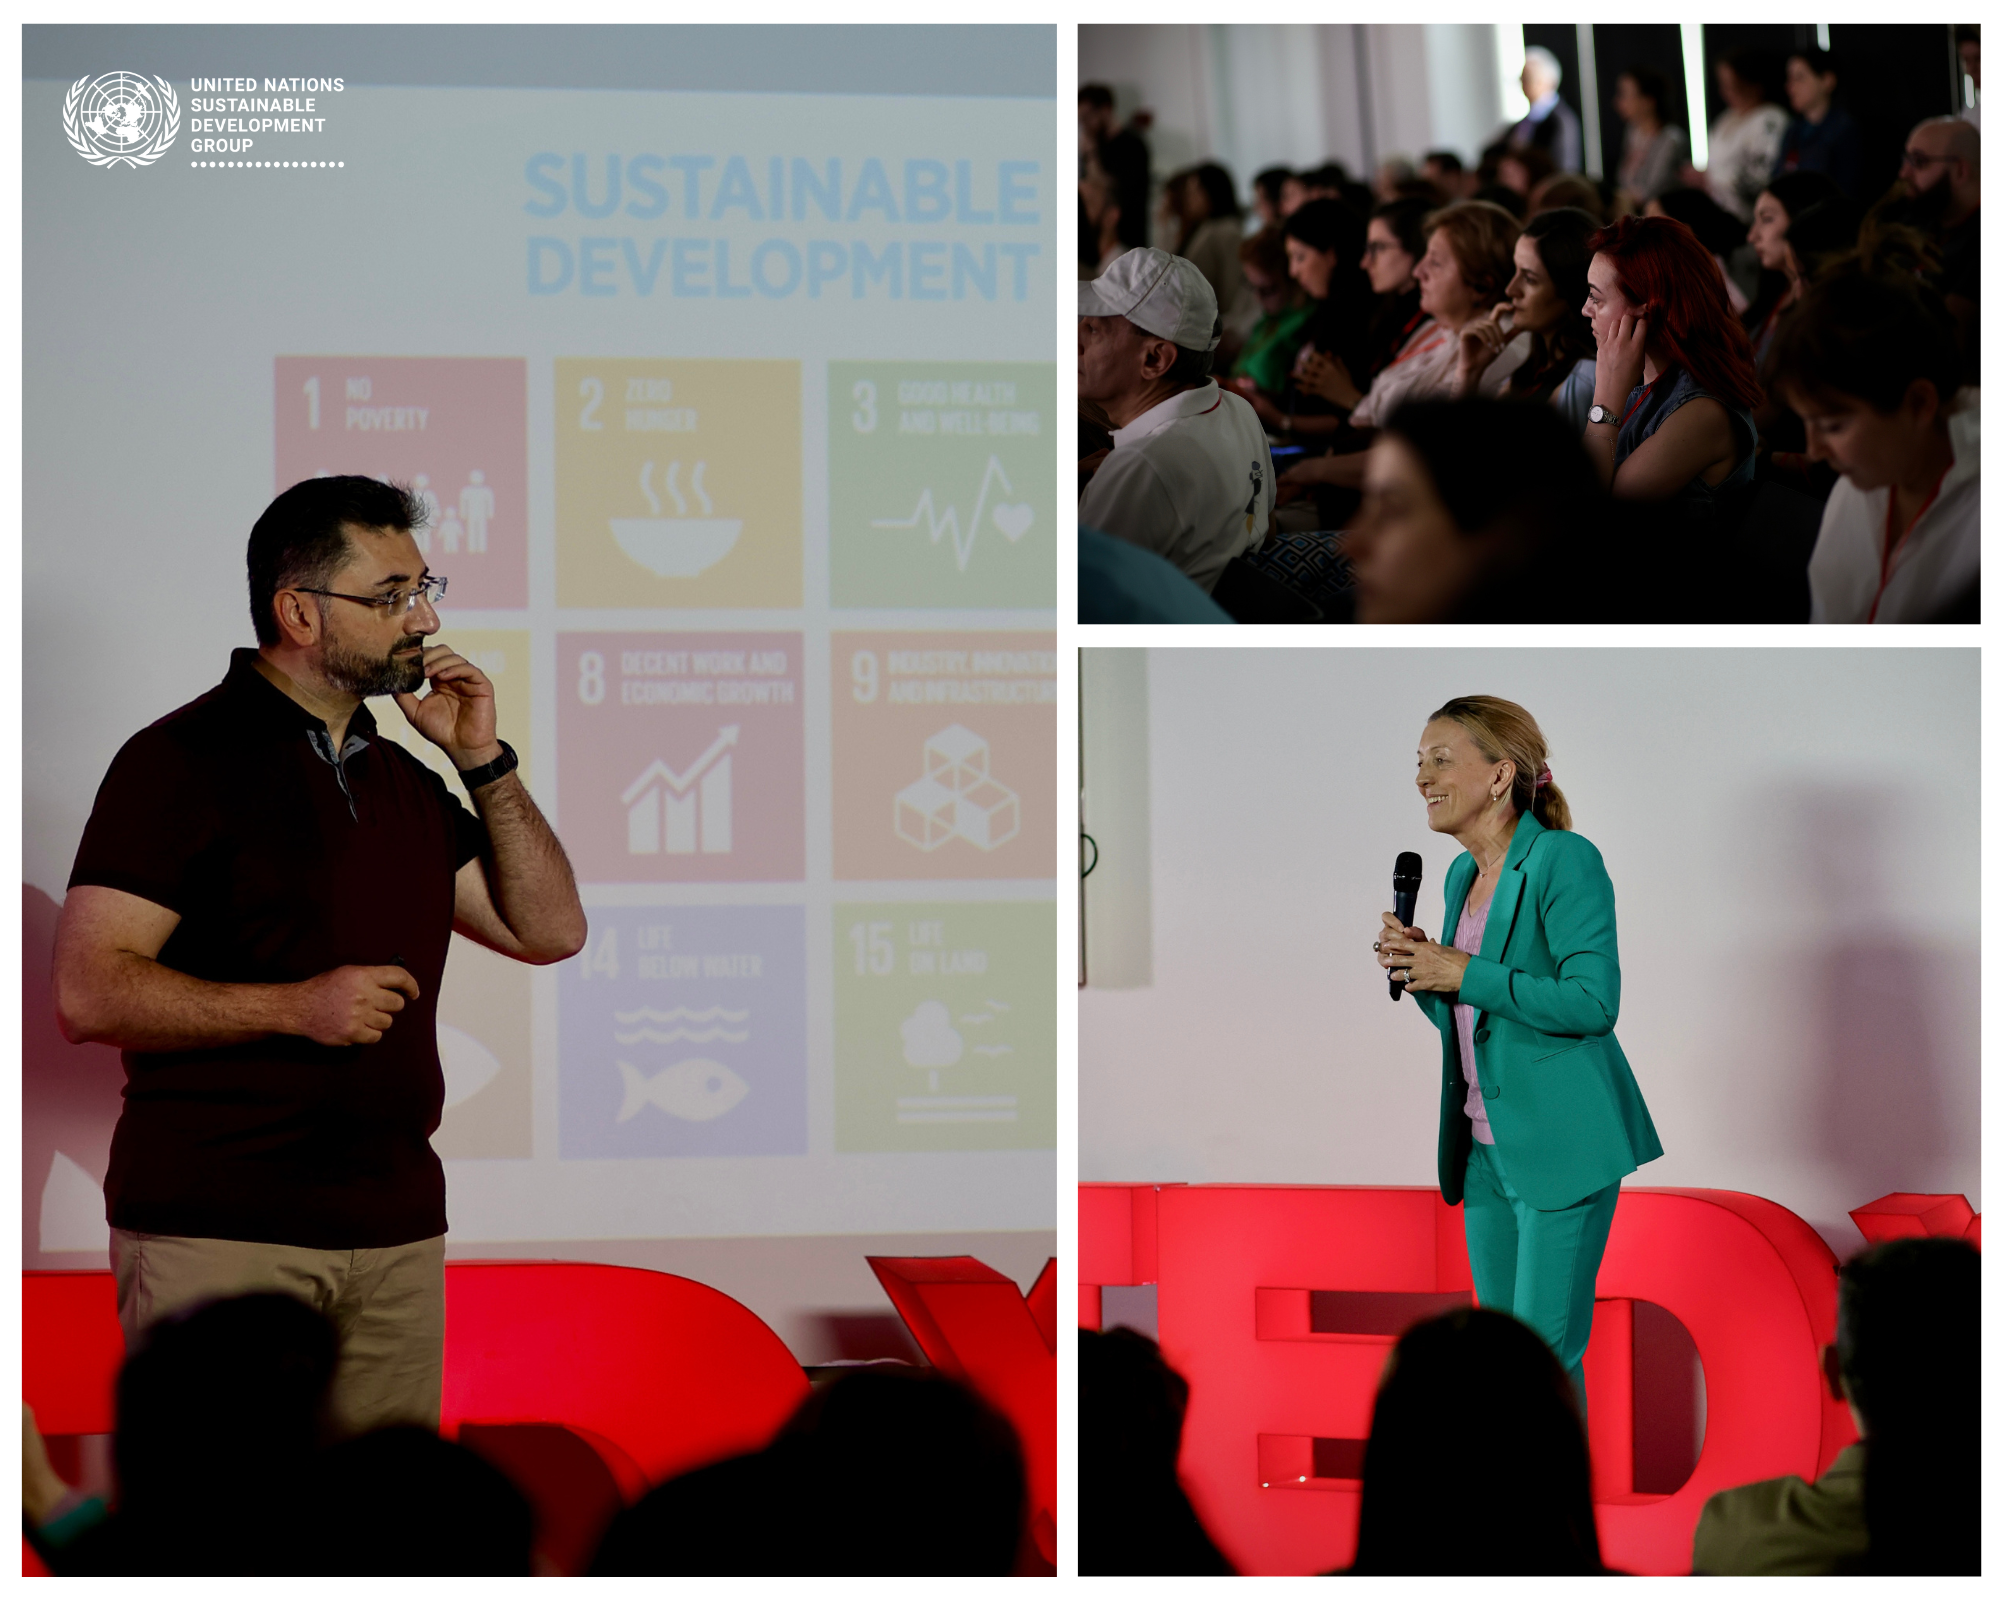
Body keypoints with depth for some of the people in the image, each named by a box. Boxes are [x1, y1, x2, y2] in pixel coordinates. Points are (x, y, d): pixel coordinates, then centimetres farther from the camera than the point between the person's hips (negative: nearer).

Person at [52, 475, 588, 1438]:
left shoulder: (402, 780, 19)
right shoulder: (183, 761, -5)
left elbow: (547, 929, 16)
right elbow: (88, 992, -12)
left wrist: (483, 761, 7)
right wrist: (296, 1007, -19)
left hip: (395, 1232, 7)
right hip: (217, 1232, -7)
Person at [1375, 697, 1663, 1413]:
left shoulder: (1564, 862, -13)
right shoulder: (1463, 875, 13)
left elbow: (1592, 1002, -21)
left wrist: (1464, 974, -19)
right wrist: (1417, 970, 0)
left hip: (1561, 1143, -9)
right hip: (1484, 1142, 9)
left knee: (1546, 1352, -7)